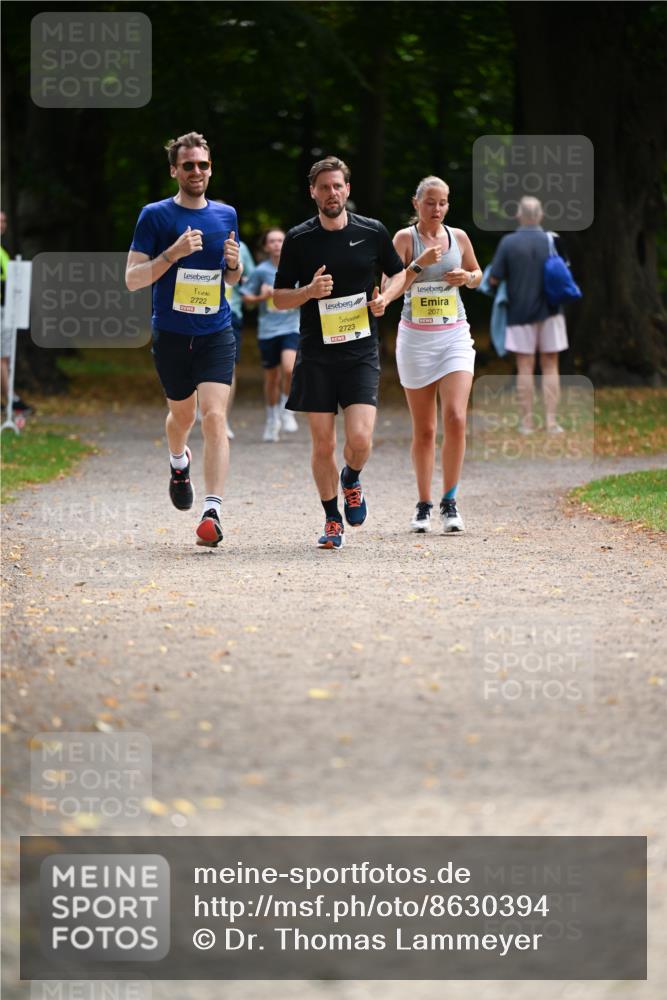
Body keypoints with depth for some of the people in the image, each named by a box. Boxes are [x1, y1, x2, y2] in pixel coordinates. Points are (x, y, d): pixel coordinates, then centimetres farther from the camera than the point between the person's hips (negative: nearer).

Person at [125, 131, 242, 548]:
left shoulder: (226, 215, 7)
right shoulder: (155, 216, -4)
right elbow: (132, 279, -8)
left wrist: (234, 263, -4)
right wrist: (174, 253, -21)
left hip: (216, 334, 1)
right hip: (171, 336, -1)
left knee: (214, 417, -15)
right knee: (182, 415, 16)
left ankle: (213, 510, -20)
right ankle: (179, 464, 51)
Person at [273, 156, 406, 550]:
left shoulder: (373, 232, 2)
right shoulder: (298, 239, 0)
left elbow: (399, 273, 17)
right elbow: (279, 298, 5)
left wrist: (385, 297, -4)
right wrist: (309, 291, -15)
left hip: (361, 352, 0)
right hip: (316, 354, 0)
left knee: (360, 438, -13)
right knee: (323, 445, 1)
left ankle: (351, 481, 21)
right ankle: (333, 522, 17)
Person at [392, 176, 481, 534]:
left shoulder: (458, 237, 6)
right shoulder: (405, 238, -3)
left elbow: (477, 275, 21)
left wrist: (468, 276, -1)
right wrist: (419, 264, -22)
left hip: (454, 336, 1)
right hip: (415, 339, -1)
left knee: (455, 418, -14)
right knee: (424, 429, 3)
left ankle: (449, 501, -5)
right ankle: (423, 505, 15)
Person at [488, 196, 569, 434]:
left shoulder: (508, 243, -9)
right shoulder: (552, 242, -3)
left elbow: (494, 279, -8)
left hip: (521, 313, -1)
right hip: (549, 313, 1)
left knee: (525, 368, 3)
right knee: (550, 367, 5)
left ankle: (527, 422, 3)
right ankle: (551, 422, 0)